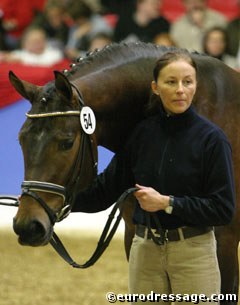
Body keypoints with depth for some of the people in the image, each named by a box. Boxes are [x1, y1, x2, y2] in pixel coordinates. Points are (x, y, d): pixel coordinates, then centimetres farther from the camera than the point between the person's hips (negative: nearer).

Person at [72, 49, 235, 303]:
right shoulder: (141, 133, 3)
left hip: (193, 252, -4)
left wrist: (167, 203, -18)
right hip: (145, 251, 4)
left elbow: (223, 209, -11)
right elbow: (107, 187, 10)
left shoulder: (211, 138, -9)